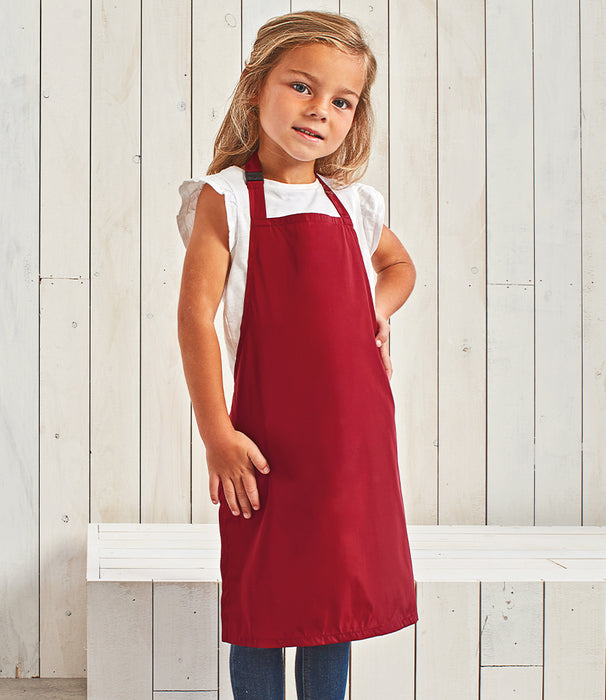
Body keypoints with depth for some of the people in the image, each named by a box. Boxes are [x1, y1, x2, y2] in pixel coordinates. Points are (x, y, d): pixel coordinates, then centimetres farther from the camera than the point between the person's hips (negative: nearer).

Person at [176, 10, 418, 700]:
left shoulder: (352, 204, 9)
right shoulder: (225, 198, -4)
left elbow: (399, 264, 30)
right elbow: (196, 314, -10)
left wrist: (379, 304, 8)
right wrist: (217, 435, -15)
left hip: (356, 435, 4)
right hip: (269, 439, -4)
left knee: (337, 598, 12)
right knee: (261, 605, 4)